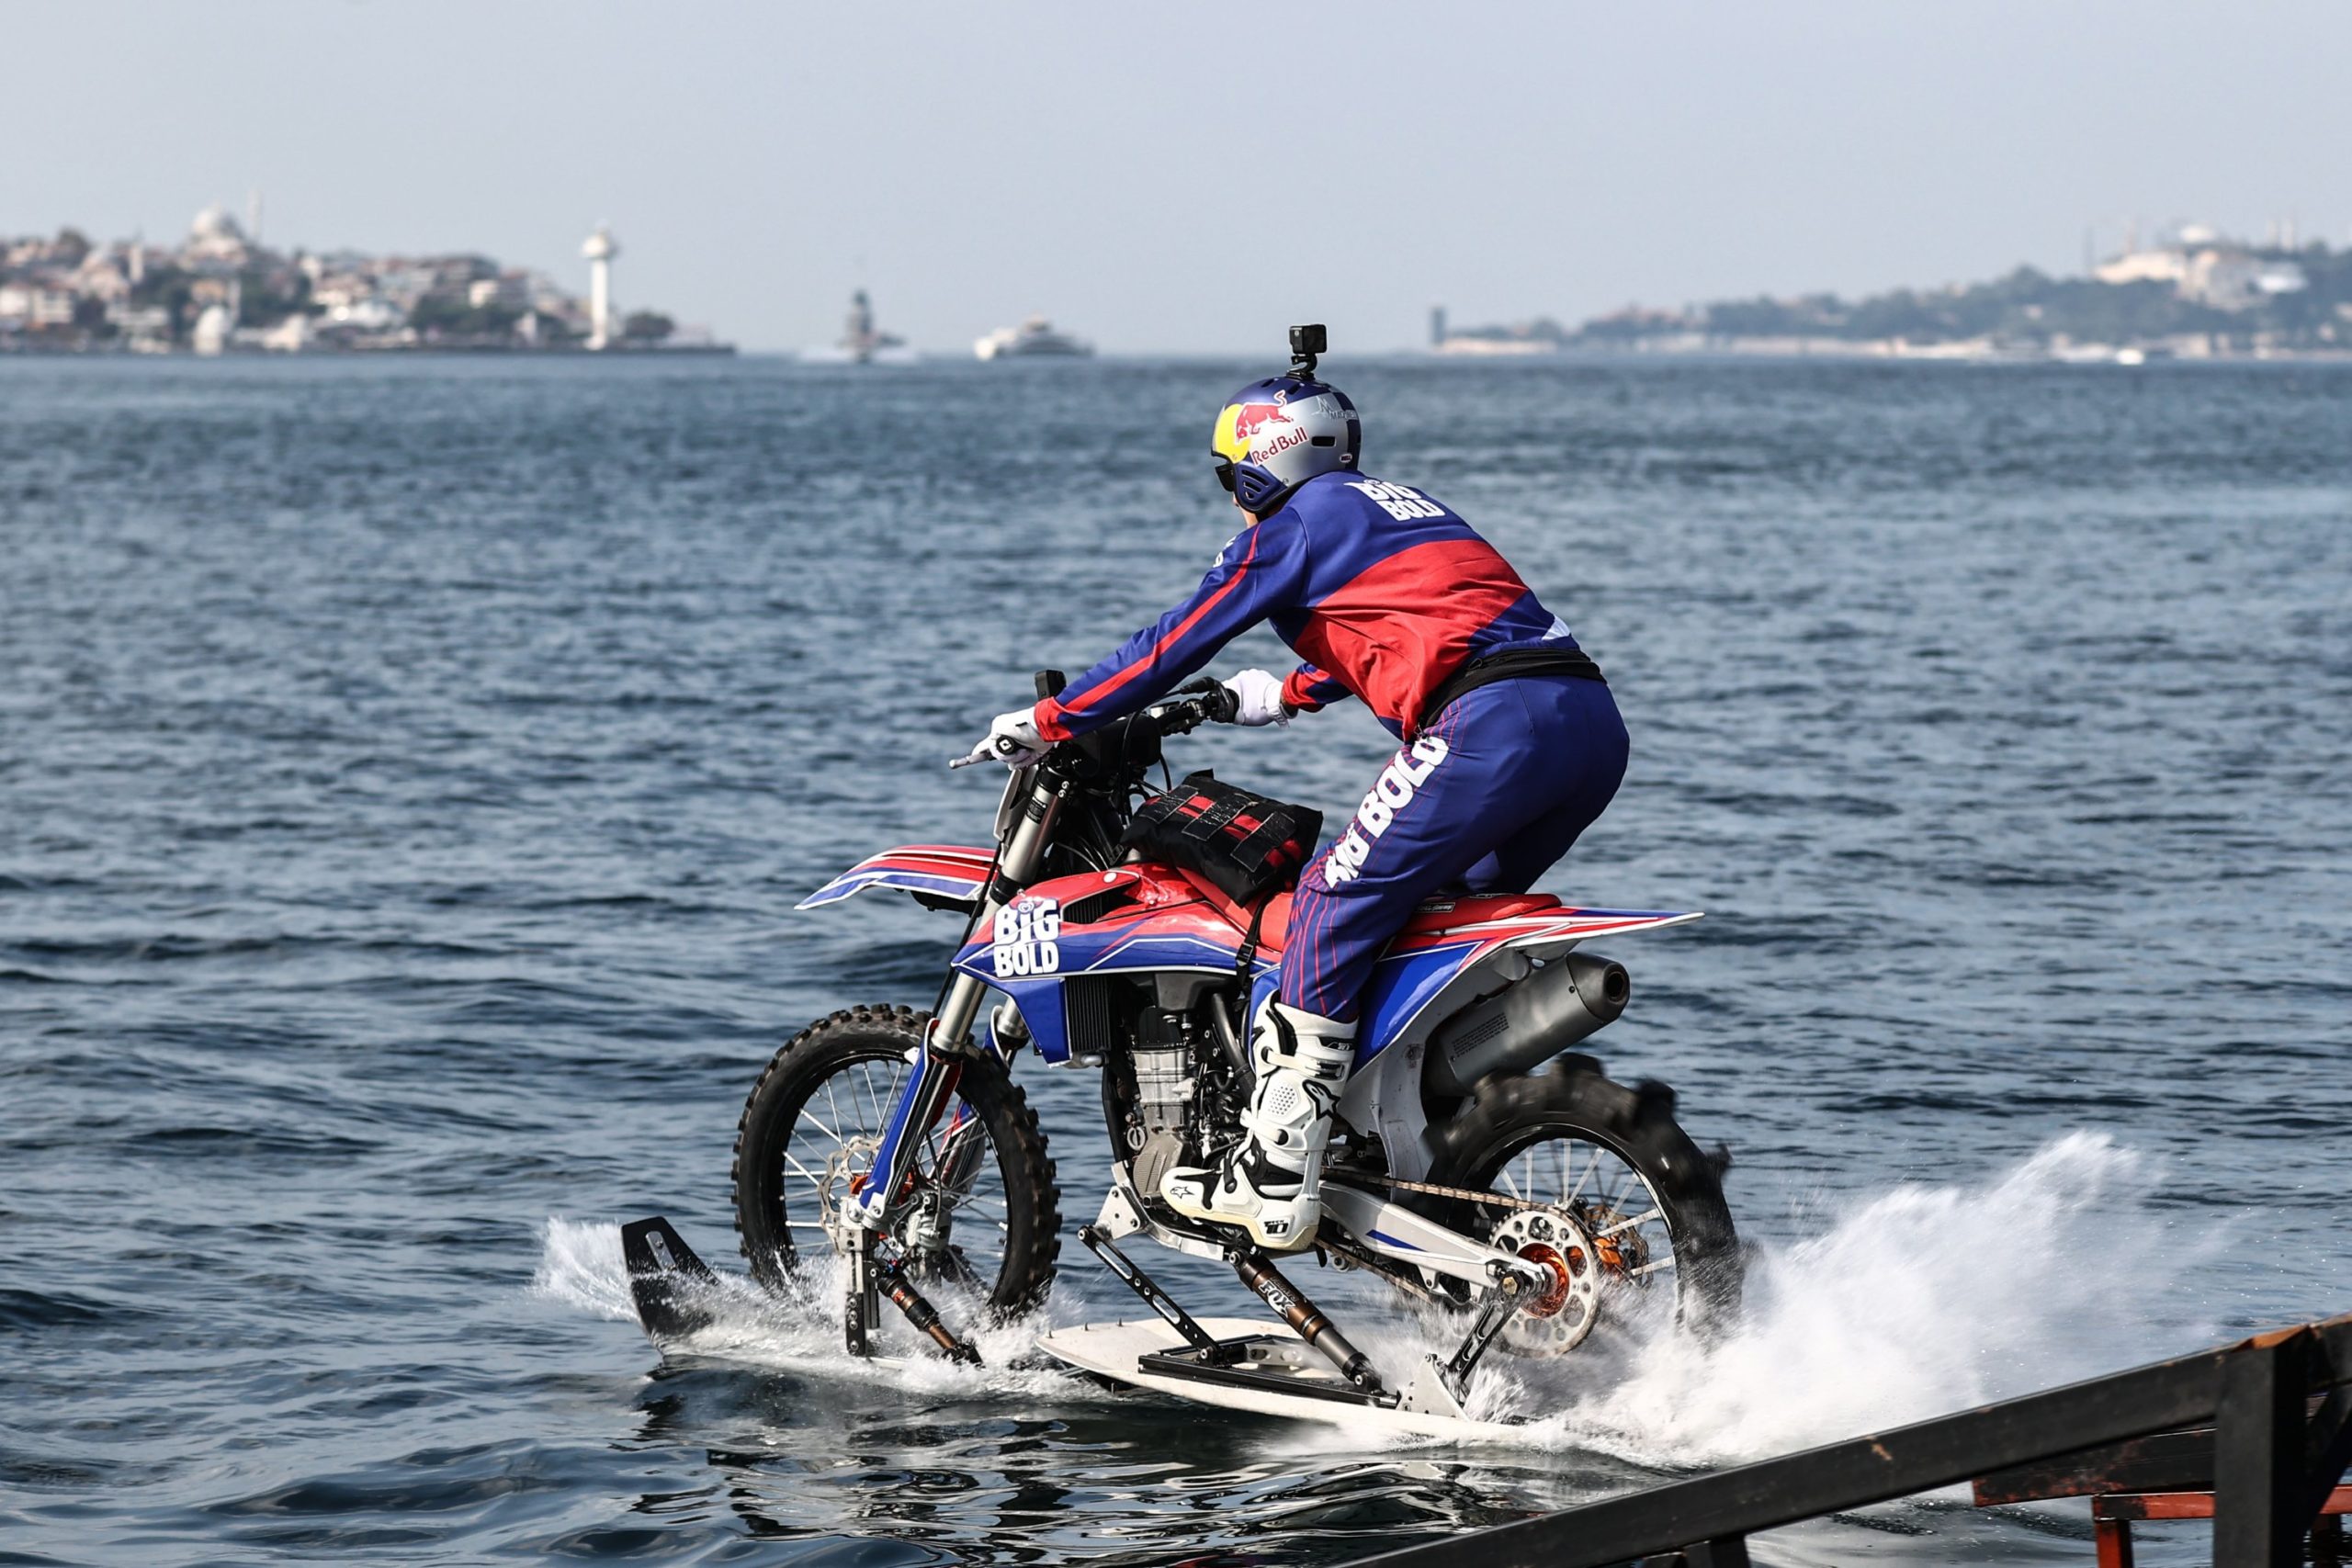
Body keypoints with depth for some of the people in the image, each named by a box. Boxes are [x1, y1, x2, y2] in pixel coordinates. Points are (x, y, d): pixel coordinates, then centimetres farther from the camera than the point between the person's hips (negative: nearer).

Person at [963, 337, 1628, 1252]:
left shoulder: (1299, 521, 7)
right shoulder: (1394, 507, 32)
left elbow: (1179, 642, 7)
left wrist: (1051, 721, 15)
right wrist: (1287, 696, 62)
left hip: (1495, 725, -9)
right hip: (1594, 724, 9)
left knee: (1332, 908, -5)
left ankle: (1274, 1182, -10)